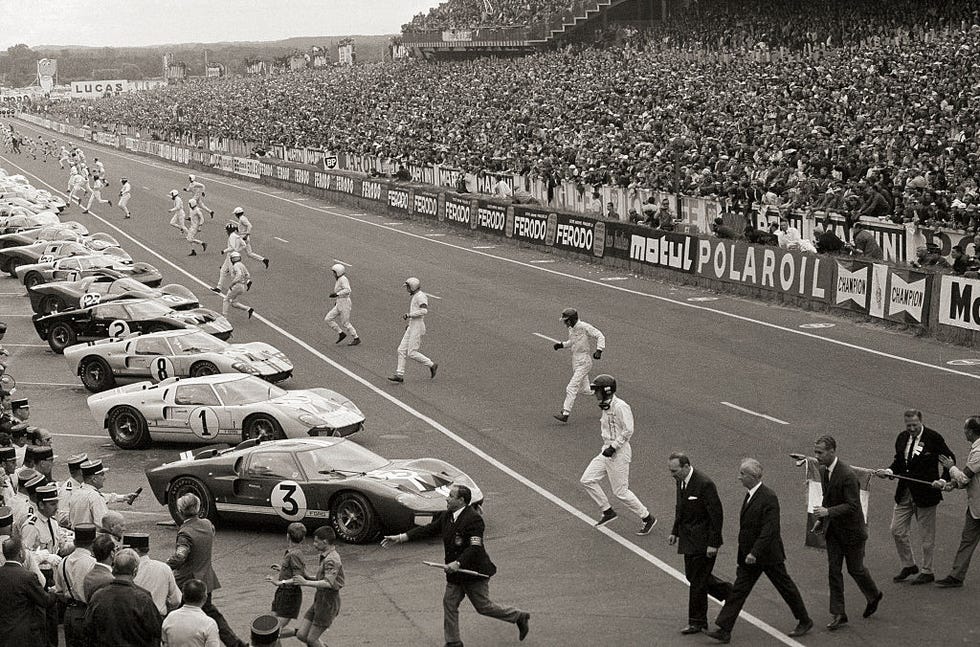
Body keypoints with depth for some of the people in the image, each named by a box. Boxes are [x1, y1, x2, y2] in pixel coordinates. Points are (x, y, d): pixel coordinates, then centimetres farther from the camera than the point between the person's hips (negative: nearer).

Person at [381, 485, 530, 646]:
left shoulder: (473, 519, -22)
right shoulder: (447, 516, 4)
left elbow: (475, 547, -28)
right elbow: (428, 529, 5)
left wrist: (458, 563, -38)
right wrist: (400, 538, -1)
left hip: (474, 572, -8)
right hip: (455, 574, 8)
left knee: (483, 606, 3)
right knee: (449, 603, 7)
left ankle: (519, 617, 22)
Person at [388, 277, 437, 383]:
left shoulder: (421, 296, -13)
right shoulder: (415, 297, 18)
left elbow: (424, 310, -28)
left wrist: (409, 315, -22)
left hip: (417, 328, -10)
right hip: (412, 328, 10)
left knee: (412, 353, -9)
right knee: (402, 350, 5)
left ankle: (432, 365, 4)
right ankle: (399, 375, 5)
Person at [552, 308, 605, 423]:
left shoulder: (585, 327, -17)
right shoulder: (571, 329, 9)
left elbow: (600, 336, -19)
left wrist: (599, 350, -33)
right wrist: (561, 345, 8)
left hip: (584, 362, -9)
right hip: (575, 361, 9)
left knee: (571, 388, -13)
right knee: (584, 389, 16)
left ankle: (565, 414, -12)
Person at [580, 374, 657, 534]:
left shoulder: (620, 406, -19)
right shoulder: (606, 406, 10)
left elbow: (628, 430, -22)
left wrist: (613, 447, -22)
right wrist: (607, 447, 17)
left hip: (619, 453, -9)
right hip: (606, 451, 9)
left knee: (620, 491, -4)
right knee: (587, 480, 4)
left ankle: (648, 518, 10)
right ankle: (608, 512, 15)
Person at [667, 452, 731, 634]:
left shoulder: (704, 484, -23)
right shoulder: (681, 481, 3)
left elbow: (717, 515, -20)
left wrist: (713, 544, -21)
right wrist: (675, 532, 11)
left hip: (703, 541, -9)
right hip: (688, 538, 9)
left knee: (697, 580, -2)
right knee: (692, 576, 16)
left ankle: (697, 622, 10)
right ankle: (729, 592, 34)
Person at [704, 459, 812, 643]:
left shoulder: (769, 498, -21)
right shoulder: (750, 494, 7)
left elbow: (769, 530, -26)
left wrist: (754, 553, -30)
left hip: (768, 555, -8)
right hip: (749, 556, 8)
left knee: (786, 587, 9)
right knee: (738, 590, 2)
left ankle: (805, 621, 28)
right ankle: (724, 630, 1)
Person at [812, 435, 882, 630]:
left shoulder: (848, 475, -26)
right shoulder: (823, 470, 0)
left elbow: (852, 505, -27)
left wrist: (828, 512, -35)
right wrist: (821, 519, 14)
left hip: (851, 530, -7)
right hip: (833, 530, 7)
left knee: (855, 569, 9)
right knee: (833, 570, 3)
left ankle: (874, 596, 38)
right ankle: (838, 614, 8)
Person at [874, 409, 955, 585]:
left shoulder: (933, 437, -11)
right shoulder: (902, 438, 5)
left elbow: (950, 459, -4)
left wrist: (944, 480, -15)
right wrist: (889, 471, -4)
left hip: (925, 492, -6)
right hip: (905, 492, 6)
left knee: (926, 535, 5)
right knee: (897, 530, 8)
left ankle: (927, 572, 18)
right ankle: (908, 565, 26)